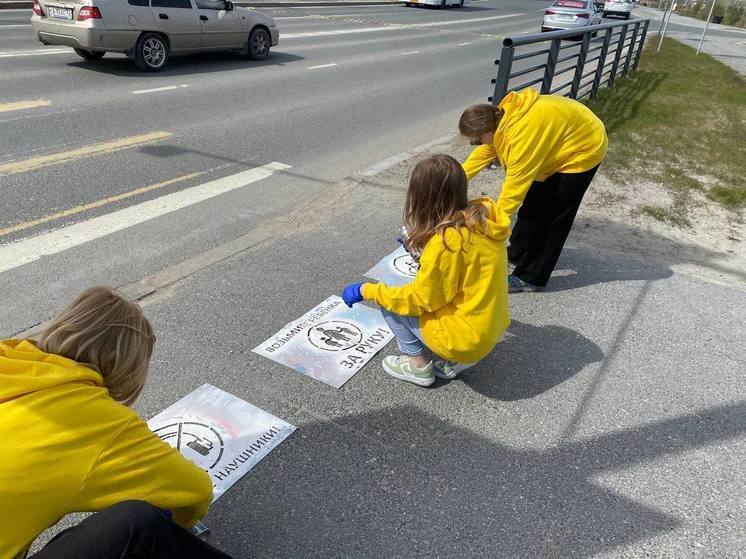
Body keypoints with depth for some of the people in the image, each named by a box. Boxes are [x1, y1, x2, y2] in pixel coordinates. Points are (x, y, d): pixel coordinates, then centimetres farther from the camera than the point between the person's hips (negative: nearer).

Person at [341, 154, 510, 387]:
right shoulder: (481, 215, -3)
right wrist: (420, 244, 26)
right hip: (491, 328, 8)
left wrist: (367, 290, -7)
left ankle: (418, 365, 12)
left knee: (389, 303, 2)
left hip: (465, 336, -8)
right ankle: (457, 359, 16)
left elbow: (421, 299, -16)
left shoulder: (447, 240, -26)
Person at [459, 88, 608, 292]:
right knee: (534, 202, 16)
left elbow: (515, 183, -36)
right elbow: (483, 153, 1)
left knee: (552, 214, -6)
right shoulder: (501, 117, -10)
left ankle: (531, 277, 3)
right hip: (559, 146, 9)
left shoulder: (523, 131, -37)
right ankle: (517, 253, 33)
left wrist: (496, 225, -33)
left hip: (583, 147, -9)